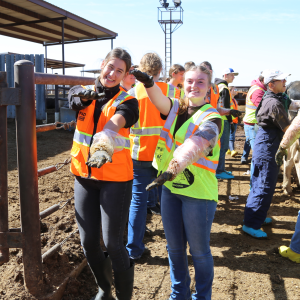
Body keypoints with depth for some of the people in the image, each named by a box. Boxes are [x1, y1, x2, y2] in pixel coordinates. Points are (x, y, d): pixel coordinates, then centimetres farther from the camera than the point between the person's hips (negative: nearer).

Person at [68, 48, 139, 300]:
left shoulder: (126, 101, -7)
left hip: (115, 179, -4)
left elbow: (113, 125, -28)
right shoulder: (84, 93, 5)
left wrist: (104, 147, -49)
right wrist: (84, 95, -43)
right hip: (84, 176, 4)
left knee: (113, 243, -3)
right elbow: (74, 99, -20)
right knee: (88, 241, 12)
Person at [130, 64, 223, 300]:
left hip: (198, 192, -5)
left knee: (199, 250, 9)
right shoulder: (177, 108, 5)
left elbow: (195, 145, -32)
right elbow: (159, 100, -18)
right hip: (170, 188, 5)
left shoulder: (211, 118, -12)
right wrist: (149, 83, -40)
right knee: (174, 247, 17)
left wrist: (172, 170, -50)